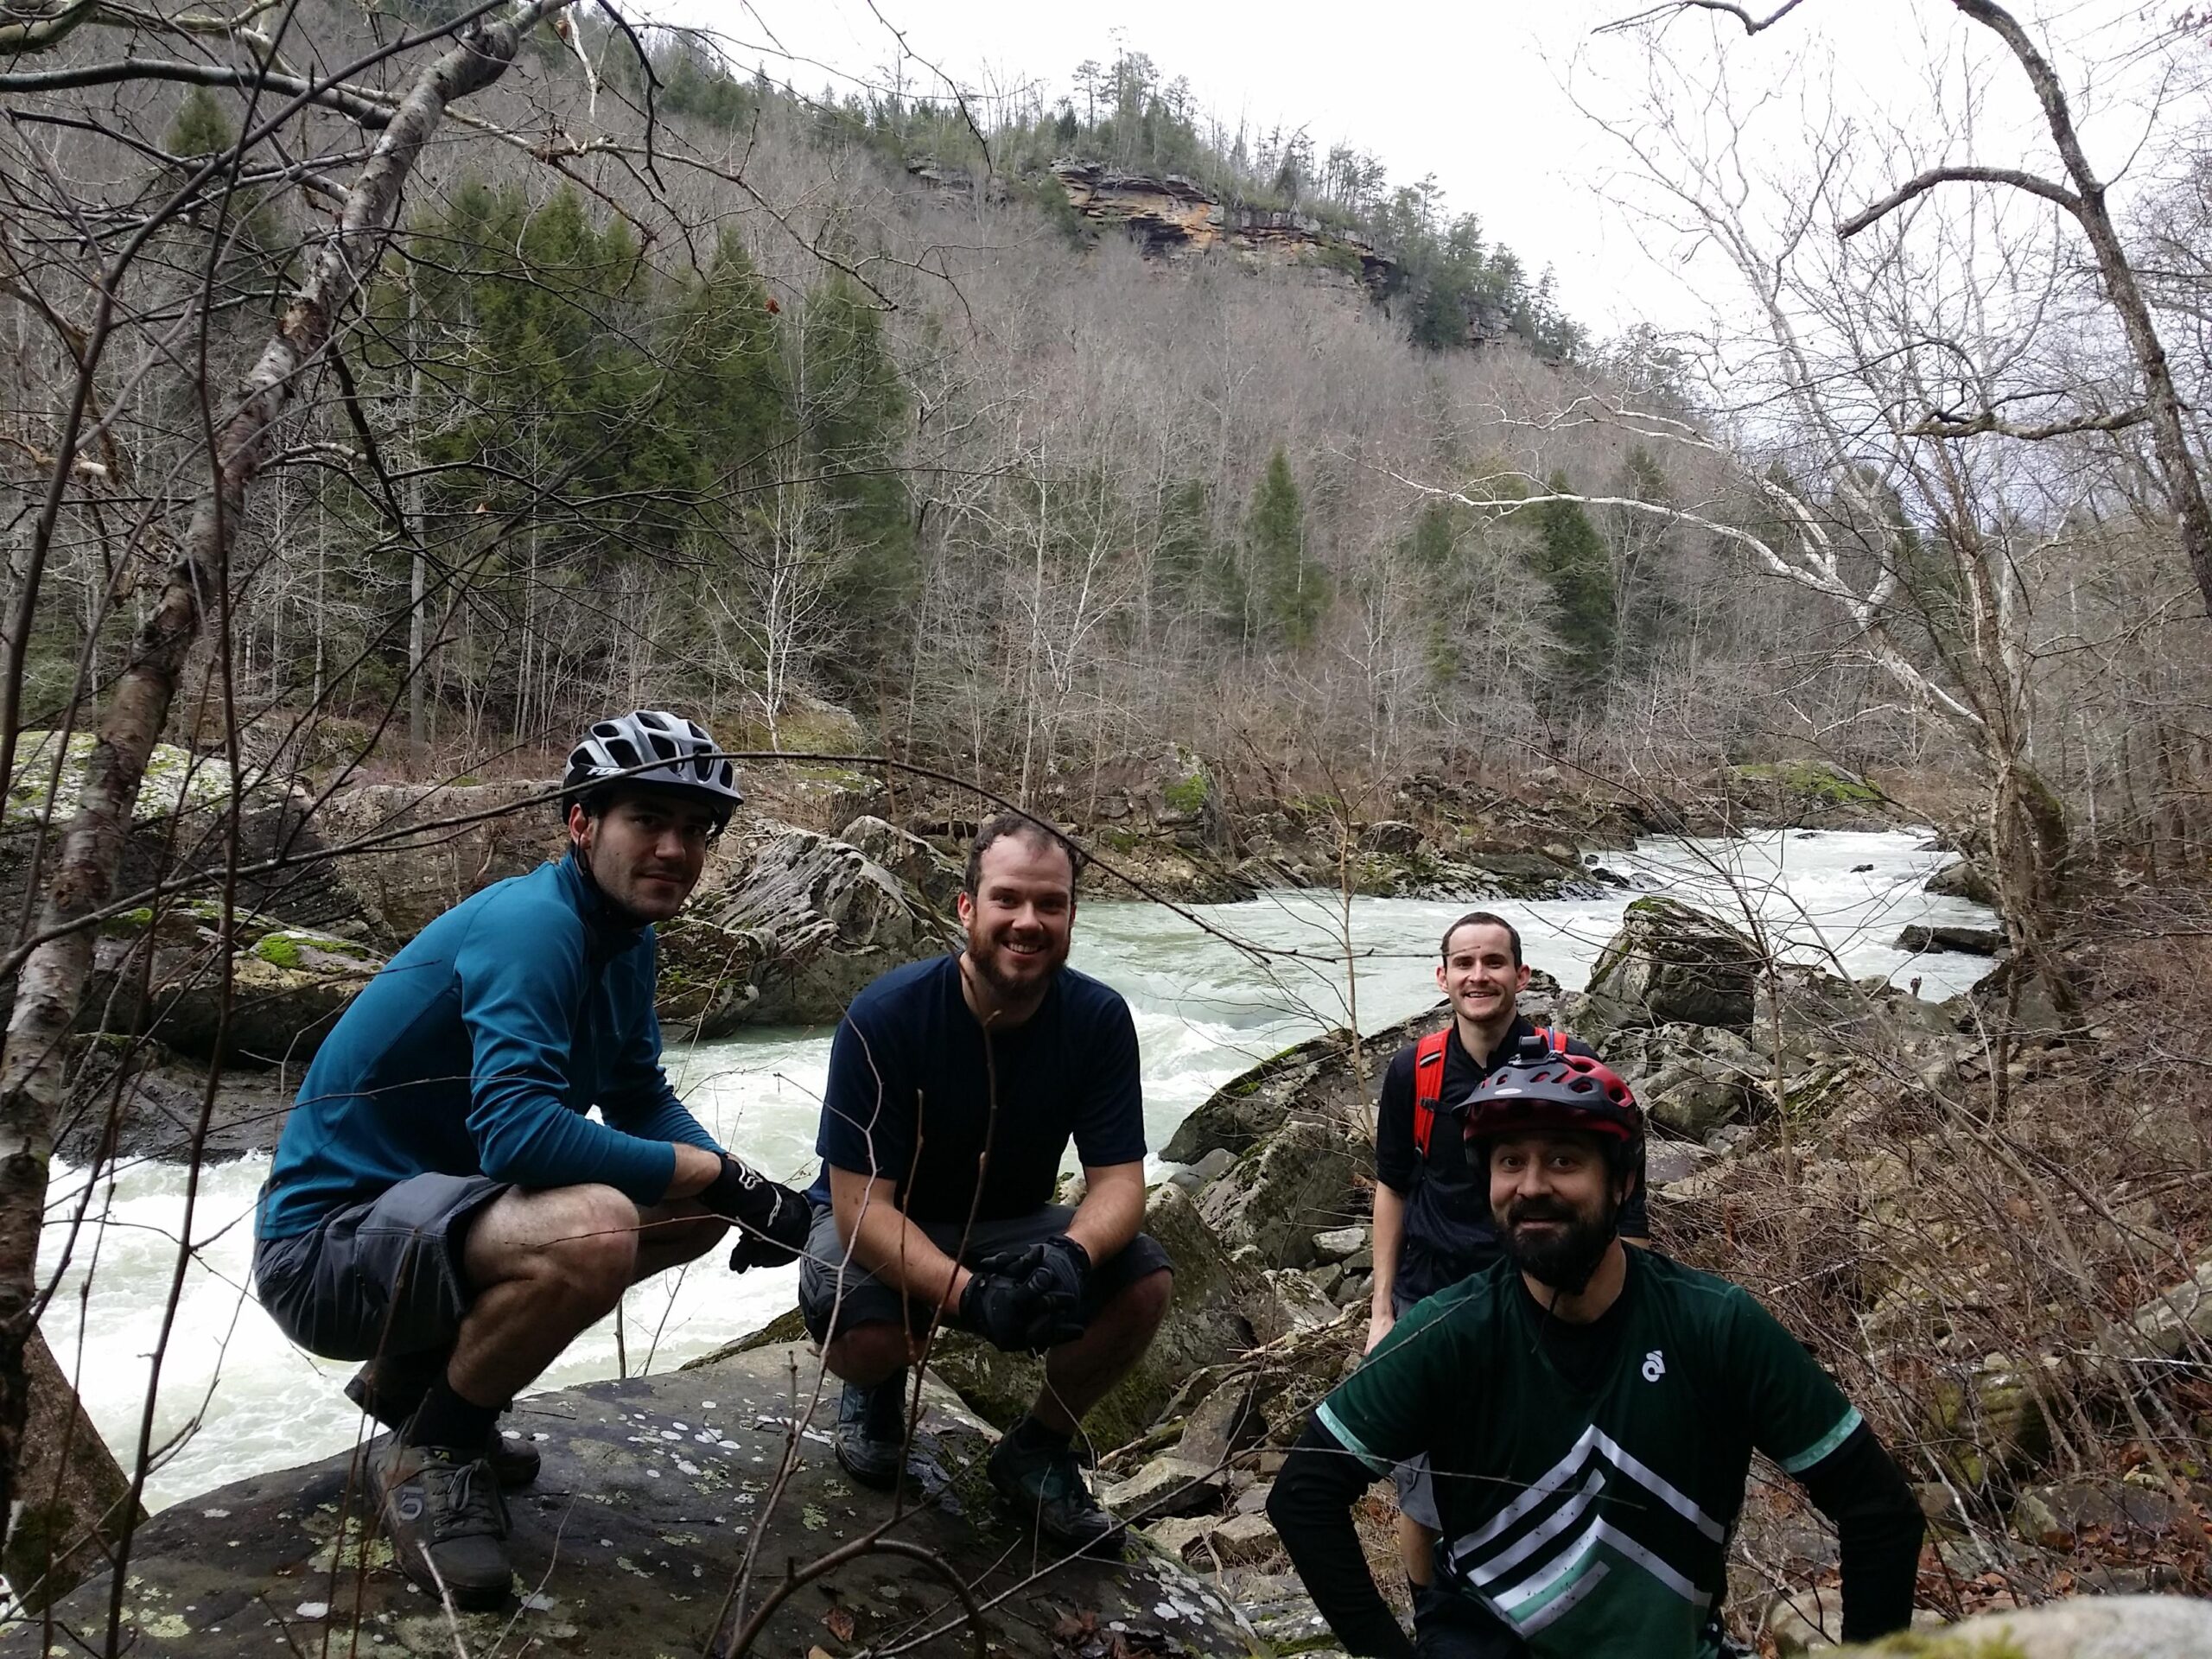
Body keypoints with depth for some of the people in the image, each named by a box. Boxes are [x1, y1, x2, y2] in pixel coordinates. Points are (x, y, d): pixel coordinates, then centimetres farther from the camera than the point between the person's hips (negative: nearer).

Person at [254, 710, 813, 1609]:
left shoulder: (626, 940, 5)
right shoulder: (531, 923, -23)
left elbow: (641, 1104, 11)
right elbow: (518, 1131, -35)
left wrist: (742, 1191, -8)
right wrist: (723, 1174, -26)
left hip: (427, 1209, 10)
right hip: (328, 1241, -10)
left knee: (698, 1209, 6)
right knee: (595, 1229, -34)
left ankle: (415, 1374, 17)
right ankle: (425, 1453, -5)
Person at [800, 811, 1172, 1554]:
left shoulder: (1099, 1018, -16)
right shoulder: (886, 1016, -26)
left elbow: (1118, 1179, -17)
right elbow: (862, 1203, -27)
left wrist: (1072, 1255, -40)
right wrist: (970, 1295, -43)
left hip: (1011, 1227, 3)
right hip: (879, 1223, -3)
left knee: (1144, 1282, -23)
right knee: (867, 1333, -36)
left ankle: (1037, 1450, 5)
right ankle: (874, 1398, 6)